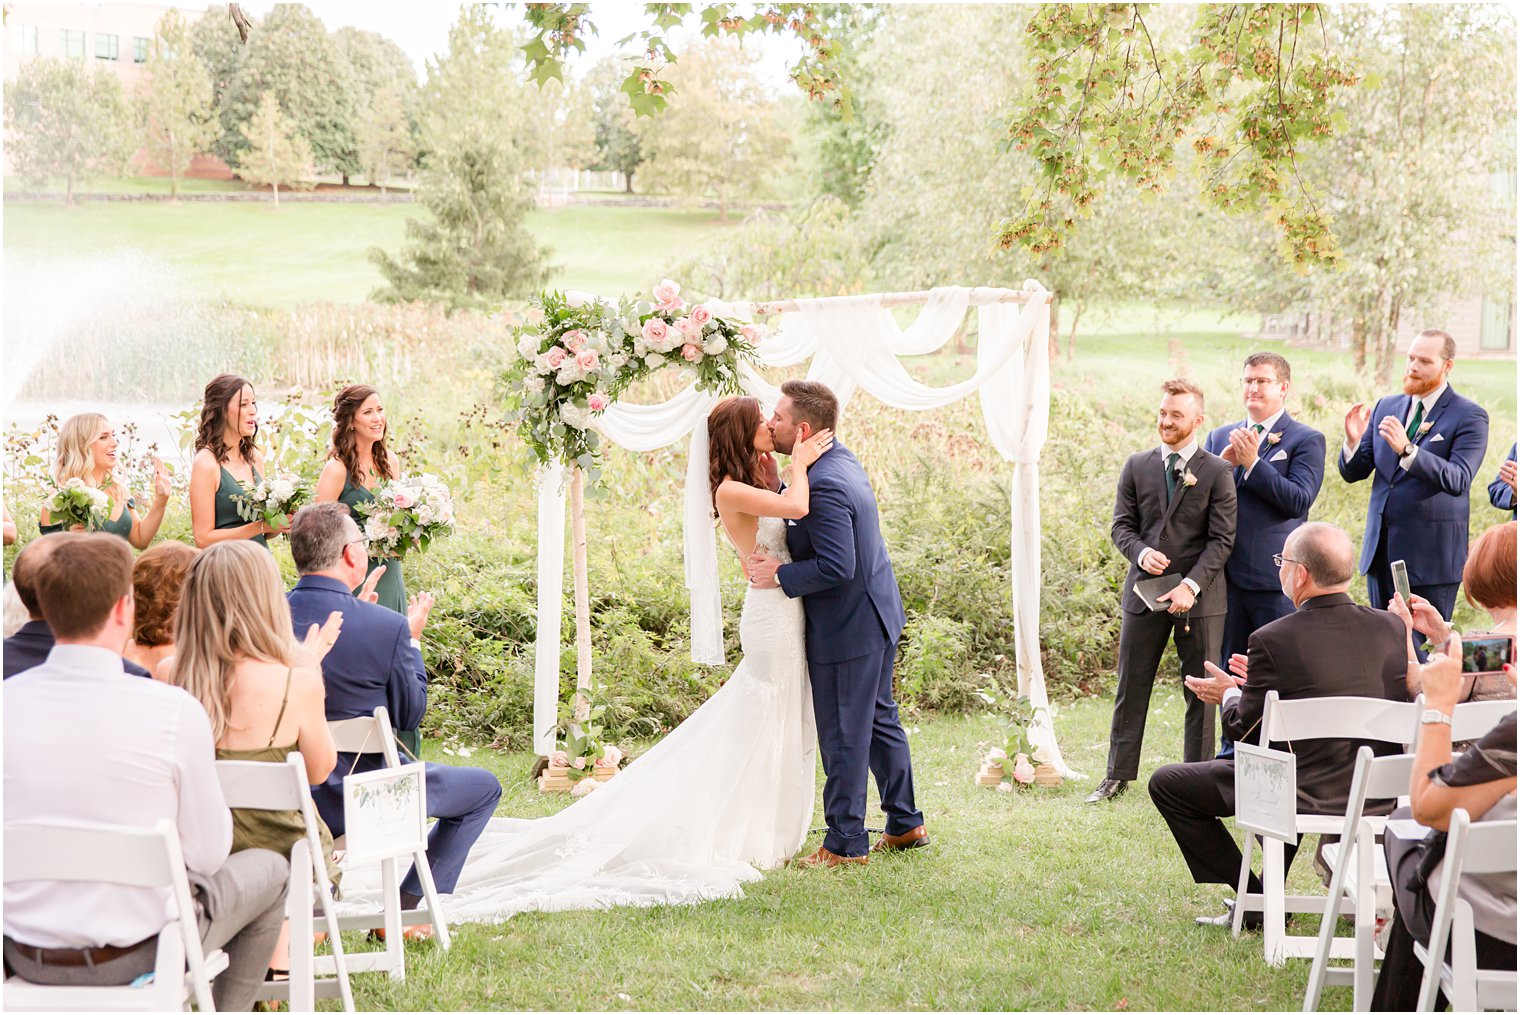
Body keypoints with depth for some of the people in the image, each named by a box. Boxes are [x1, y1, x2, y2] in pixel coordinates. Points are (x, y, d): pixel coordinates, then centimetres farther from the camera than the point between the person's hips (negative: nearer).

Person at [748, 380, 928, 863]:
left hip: (846, 630, -10)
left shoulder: (823, 486, -26)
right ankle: (905, 823, 31)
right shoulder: (842, 460, 5)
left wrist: (780, 575, -20)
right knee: (879, 720, 21)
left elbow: (837, 567, -31)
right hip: (876, 617, 10)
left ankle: (845, 844, 11)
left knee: (843, 737, 1)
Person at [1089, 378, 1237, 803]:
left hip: (1200, 597, -2)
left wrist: (1192, 585, -17)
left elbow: (1222, 538, -6)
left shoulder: (1217, 472, -2)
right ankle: (1118, 774, 14)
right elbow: (1122, 525, 8)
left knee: (1201, 692, 3)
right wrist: (1141, 553, -13)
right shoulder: (1137, 466, 8)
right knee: (1131, 687, 6)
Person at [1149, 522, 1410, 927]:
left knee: (1167, 783, 11)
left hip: (1309, 796, -6)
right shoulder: (1391, 628, -2)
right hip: (1380, 795, 7)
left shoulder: (1273, 641, -18)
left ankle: (1255, 901, 15)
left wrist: (1230, 695, 13)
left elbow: (1246, 733, -10)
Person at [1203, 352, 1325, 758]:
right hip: (1227, 573, 5)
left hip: (1277, 575, -5)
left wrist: (1252, 464, -16)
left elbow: (1299, 500, -12)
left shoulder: (1306, 440, -1)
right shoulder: (1220, 437, 15)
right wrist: (1223, 464, -8)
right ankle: (1231, 753, 20)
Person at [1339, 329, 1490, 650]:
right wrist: (1353, 441, -13)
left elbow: (1458, 480, -20)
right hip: (1381, 550, 6)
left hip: (1430, 553, -5)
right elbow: (1353, 473, 9)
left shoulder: (1469, 416, -6)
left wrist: (1407, 449, -32)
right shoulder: (1386, 407, 11)